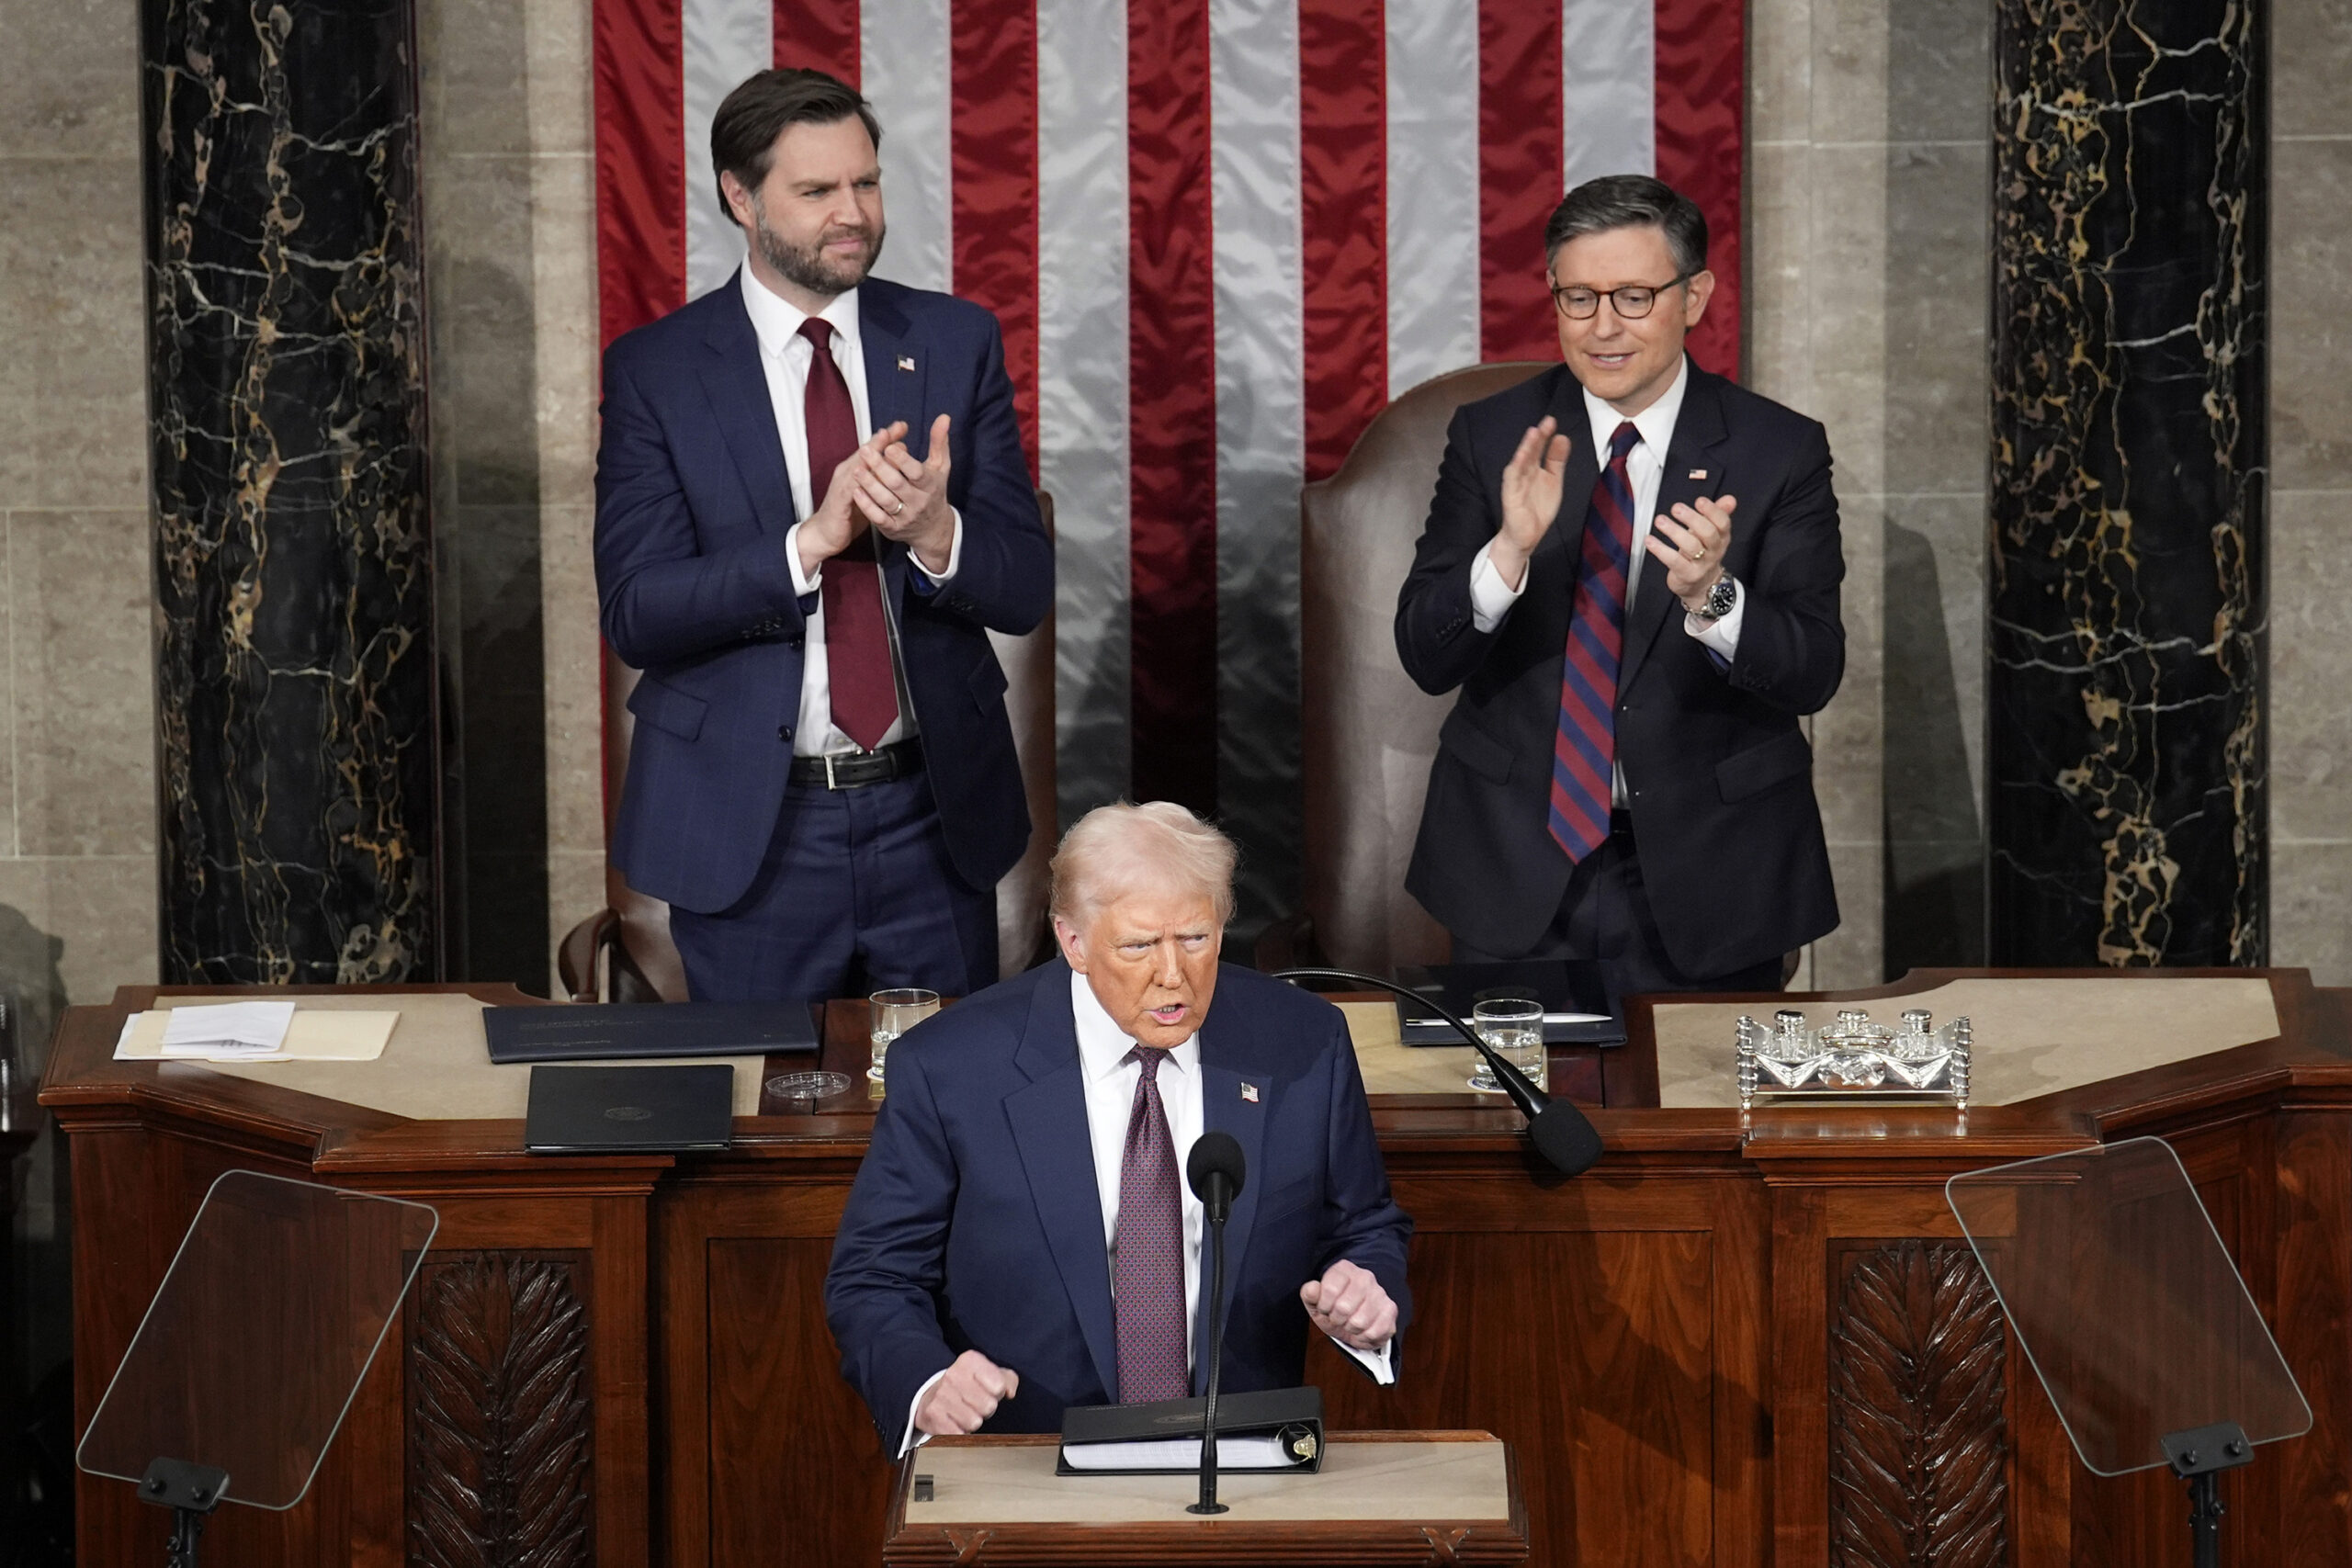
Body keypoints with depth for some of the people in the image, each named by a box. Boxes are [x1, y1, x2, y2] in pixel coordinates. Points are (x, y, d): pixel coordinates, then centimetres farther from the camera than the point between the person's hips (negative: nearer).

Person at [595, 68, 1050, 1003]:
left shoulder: (956, 343, 2)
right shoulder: (653, 370, -3)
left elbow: (1025, 591, -1)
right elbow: (634, 615, -11)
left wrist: (935, 532, -22)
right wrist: (809, 542, -24)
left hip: (934, 817, 2)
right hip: (747, 830, -2)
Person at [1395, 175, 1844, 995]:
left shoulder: (1780, 450, -5)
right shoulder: (1492, 435, -2)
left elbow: (1814, 672, -11)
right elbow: (1425, 657, -7)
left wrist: (1711, 596, -31)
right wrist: (1510, 550, -26)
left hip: (1708, 873, 0)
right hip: (1518, 872, 1)